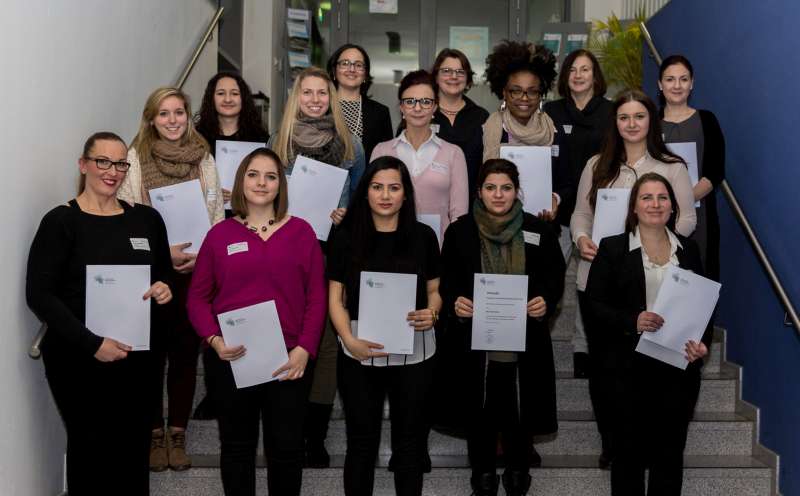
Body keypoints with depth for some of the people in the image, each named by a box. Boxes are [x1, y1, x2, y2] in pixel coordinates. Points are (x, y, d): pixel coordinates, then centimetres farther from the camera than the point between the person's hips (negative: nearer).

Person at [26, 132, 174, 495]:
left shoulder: (146, 219, 8)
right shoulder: (61, 222, -6)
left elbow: (165, 276, 19)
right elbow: (39, 295, -11)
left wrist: (165, 289, -6)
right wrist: (92, 343, -19)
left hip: (138, 355, 4)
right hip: (78, 358, -4)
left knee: (135, 447, 8)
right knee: (90, 447, 3)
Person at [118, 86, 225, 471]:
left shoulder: (204, 158, 7)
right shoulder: (134, 158, -2)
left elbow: (217, 214, 6)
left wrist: (202, 254, -8)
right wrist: (162, 251, -16)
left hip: (194, 270, 2)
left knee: (186, 351, 7)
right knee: (152, 351, 5)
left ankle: (178, 434, 19)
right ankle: (154, 433, 20)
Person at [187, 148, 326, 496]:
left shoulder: (301, 231, 2)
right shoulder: (220, 233, 3)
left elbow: (316, 296, 0)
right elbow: (198, 296, 4)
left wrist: (305, 349, -9)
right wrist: (213, 339, -11)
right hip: (230, 361, 1)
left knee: (286, 447, 9)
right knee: (237, 446, 13)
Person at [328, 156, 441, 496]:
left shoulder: (423, 236, 2)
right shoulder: (347, 236, 0)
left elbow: (434, 290, 10)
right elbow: (335, 298, 0)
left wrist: (432, 313, -12)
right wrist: (349, 340, -15)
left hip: (413, 352, 1)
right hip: (360, 353, -1)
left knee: (409, 439, 12)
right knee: (361, 440, 10)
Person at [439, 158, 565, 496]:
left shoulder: (539, 231, 1)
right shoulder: (460, 231, 0)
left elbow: (555, 278, 6)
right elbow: (446, 281, 4)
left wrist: (546, 301, -14)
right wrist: (454, 302, -16)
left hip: (524, 342, 1)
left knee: (521, 408, 11)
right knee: (479, 409, 11)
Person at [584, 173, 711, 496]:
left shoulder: (688, 250, 10)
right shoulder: (613, 248, -1)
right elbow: (594, 305, -4)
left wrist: (703, 343, -6)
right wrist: (632, 321, -20)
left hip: (679, 367, 3)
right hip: (631, 367, -3)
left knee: (670, 452, 12)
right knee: (629, 451, 7)